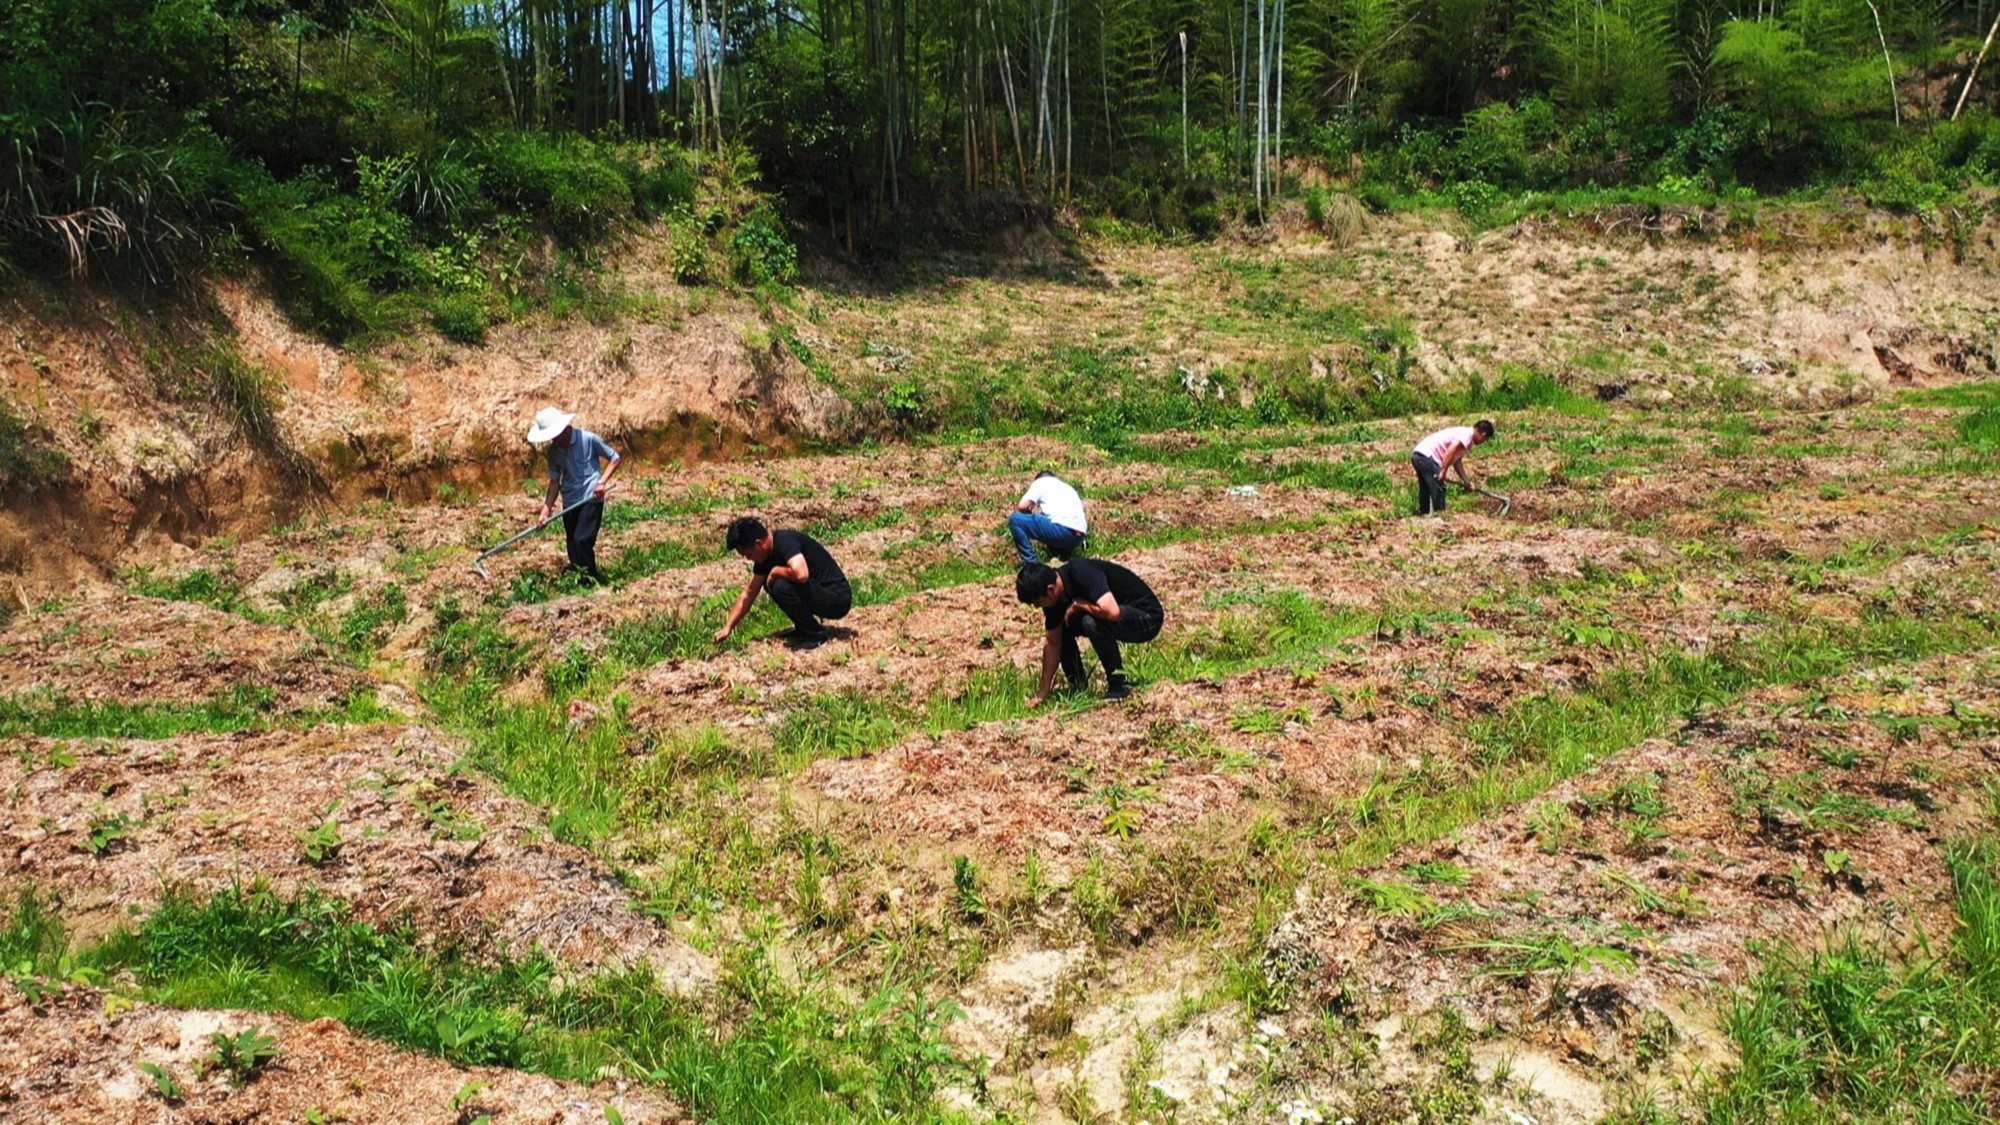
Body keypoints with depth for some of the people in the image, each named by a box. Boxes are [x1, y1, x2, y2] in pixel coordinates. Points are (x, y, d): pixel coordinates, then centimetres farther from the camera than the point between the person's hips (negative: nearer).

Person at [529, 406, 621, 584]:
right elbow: (554, 482, 7)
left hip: (591, 499, -6)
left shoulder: (588, 439, -12)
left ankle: (591, 580, -6)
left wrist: (602, 482, -15)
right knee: (573, 544, 9)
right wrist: (546, 511, -1)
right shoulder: (553, 451, 4)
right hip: (569, 503, 6)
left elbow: (614, 458, -3)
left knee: (582, 540, -17)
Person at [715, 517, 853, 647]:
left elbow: (801, 574, -40)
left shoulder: (784, 542, -21)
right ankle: (803, 629, 13)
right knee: (769, 582, 9)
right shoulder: (766, 556, 6)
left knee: (782, 587, -27)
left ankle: (816, 634, -9)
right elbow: (748, 595, 15)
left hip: (838, 599, -9)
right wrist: (728, 628, 13)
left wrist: (775, 572, -19)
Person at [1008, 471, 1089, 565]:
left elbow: (1022, 506, 2)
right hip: (1078, 537, 8)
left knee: (1015, 519, 3)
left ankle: (1031, 564, -3)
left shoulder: (1041, 481, 15)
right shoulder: (1067, 487, 35)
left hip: (1063, 529, -8)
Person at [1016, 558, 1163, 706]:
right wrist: (1043, 694, 1)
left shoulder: (1082, 574, -30)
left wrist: (1077, 605, -25)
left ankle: (1118, 686, -17)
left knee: (1092, 622, -32)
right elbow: (1053, 644, 2)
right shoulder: (1054, 598, -6)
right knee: (1060, 629, -1)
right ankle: (1078, 688, 11)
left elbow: (1111, 612, -43)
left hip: (1148, 618, -8)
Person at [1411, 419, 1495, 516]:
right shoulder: (1467, 434, -10)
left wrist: (1467, 481, 17)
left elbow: (1457, 462, 21)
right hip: (1426, 456, -10)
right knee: (1438, 489, -6)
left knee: (1426, 490, 19)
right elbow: (1450, 451, -24)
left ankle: (1424, 513, 25)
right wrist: (1443, 471, -19)